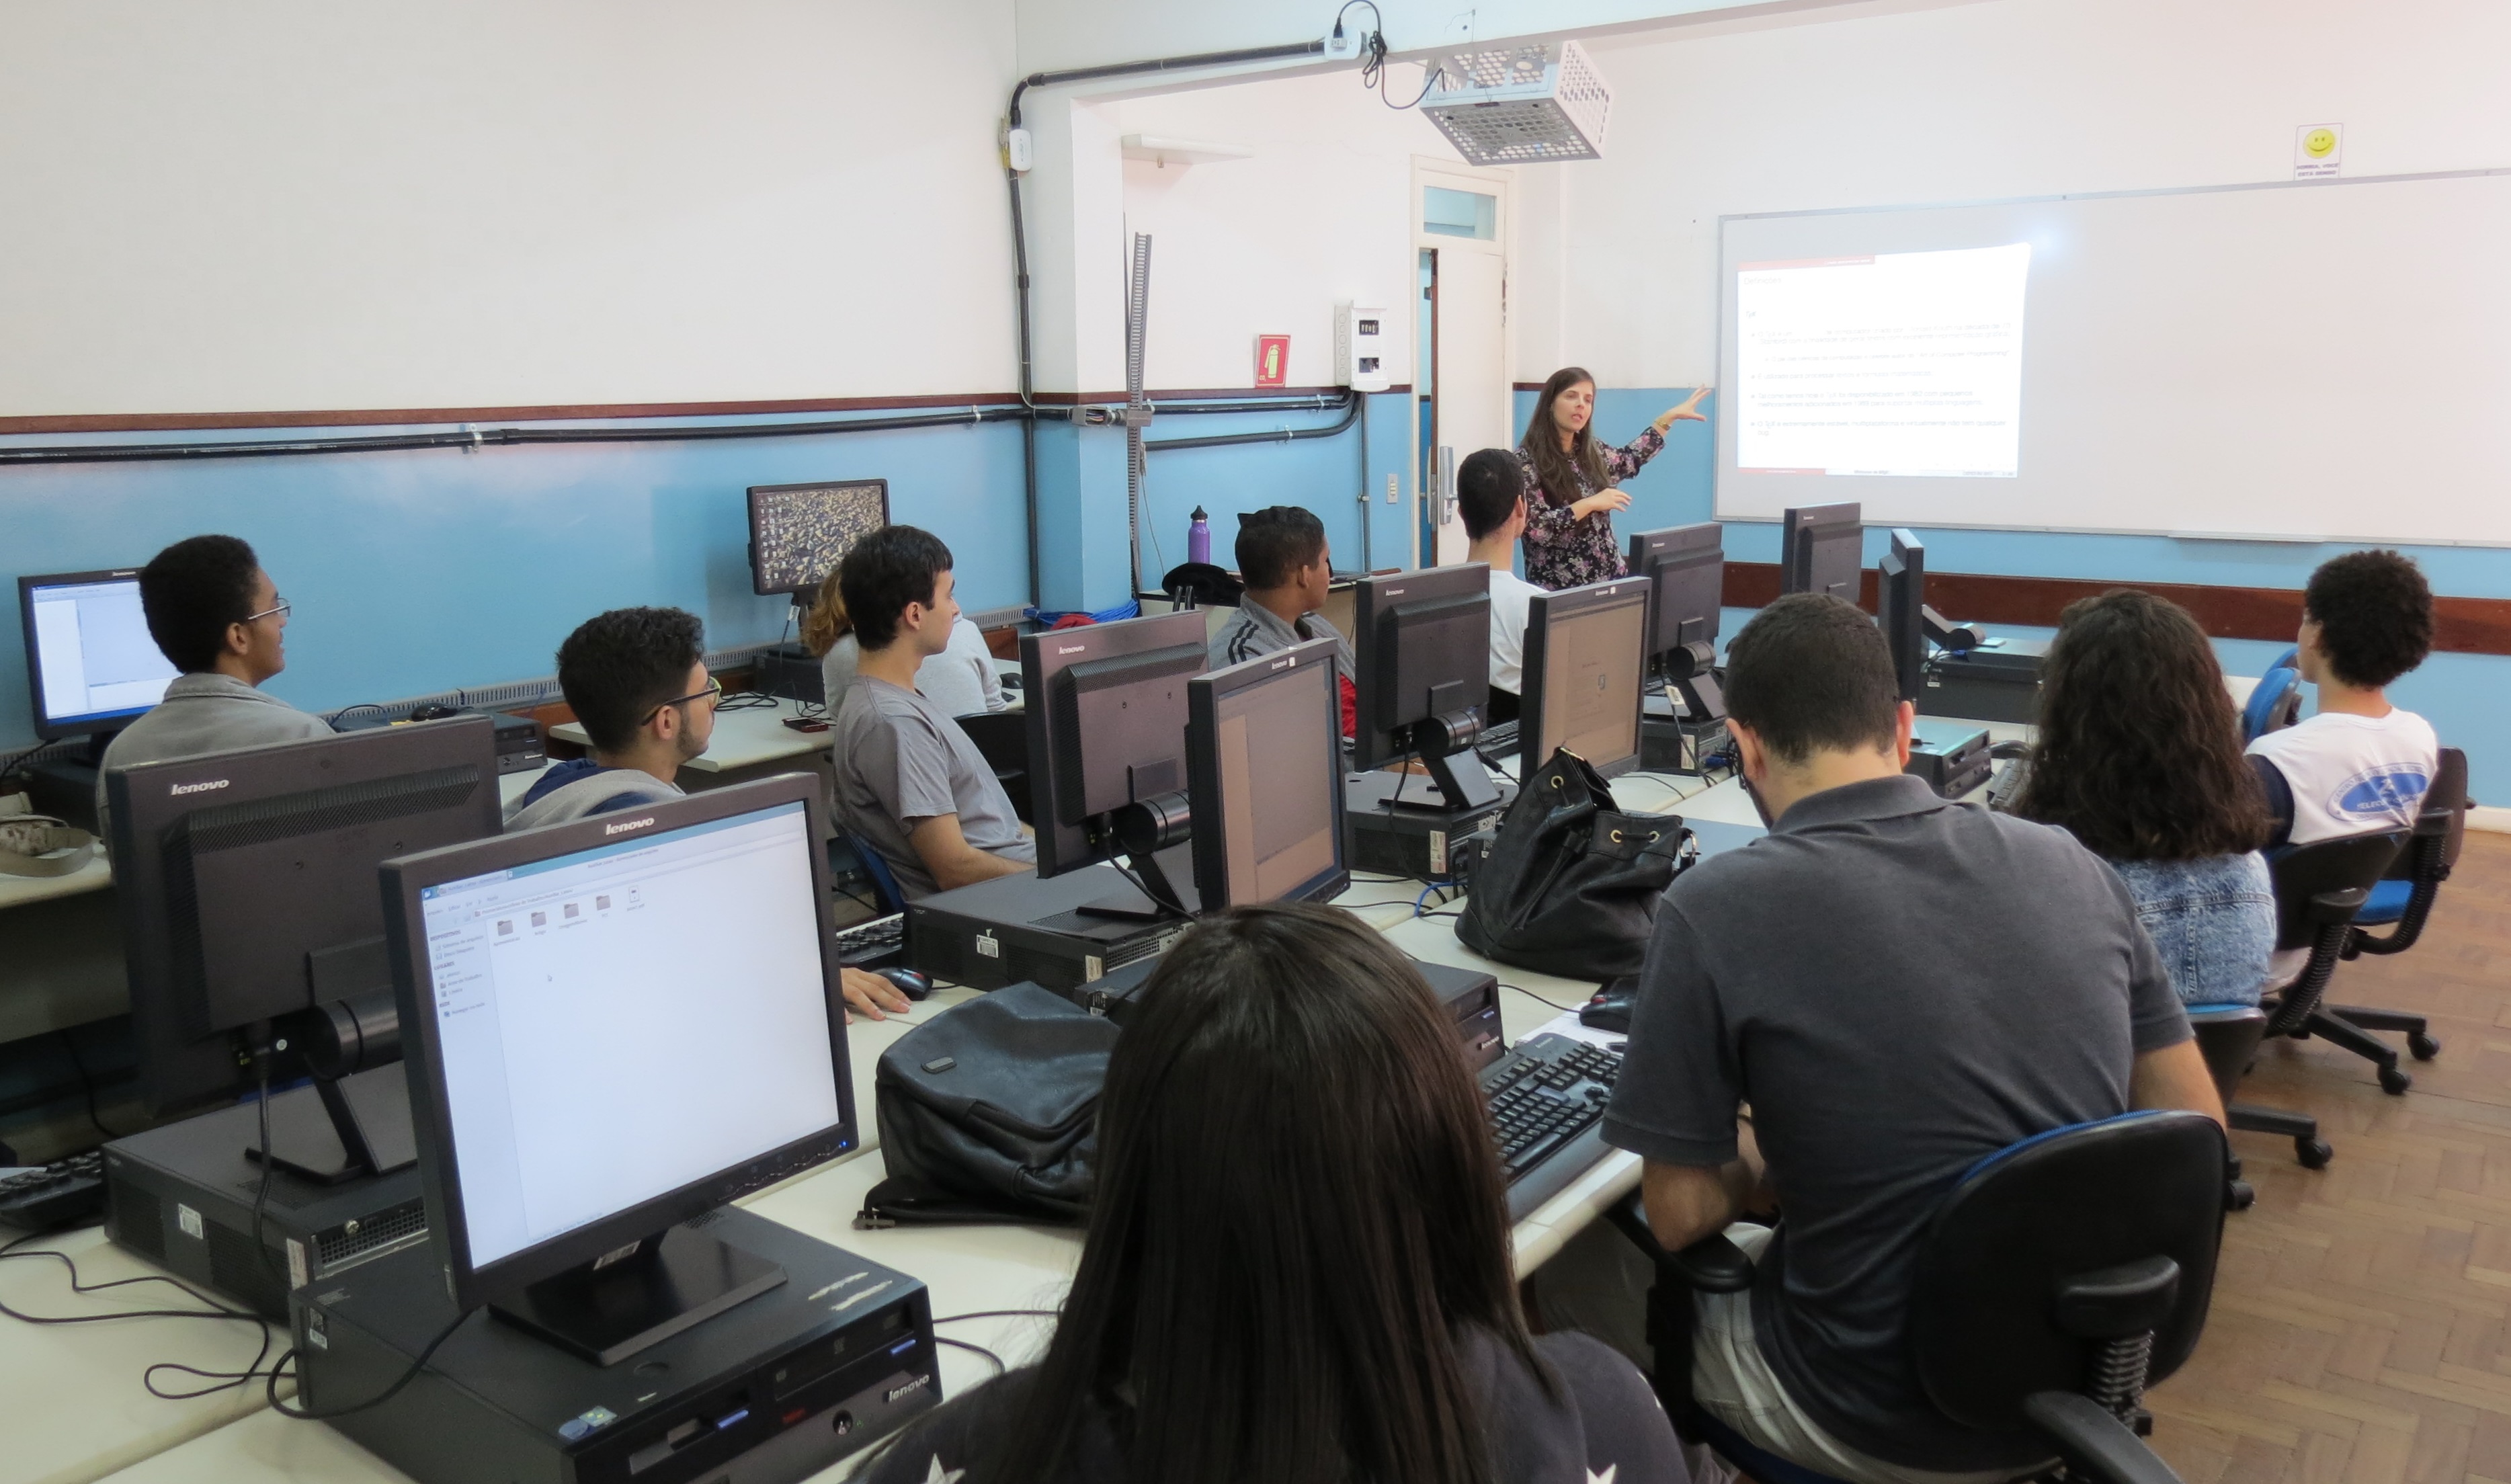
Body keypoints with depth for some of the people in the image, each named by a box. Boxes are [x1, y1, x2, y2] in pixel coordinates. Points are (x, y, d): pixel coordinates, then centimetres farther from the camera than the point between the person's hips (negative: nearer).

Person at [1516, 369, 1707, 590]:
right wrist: (1589, 504, -17)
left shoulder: (1591, 452, 8)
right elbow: (1536, 529, -20)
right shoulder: (1527, 460, -12)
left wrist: (1670, 416, 31)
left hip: (1608, 579, 6)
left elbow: (1628, 460, 30)